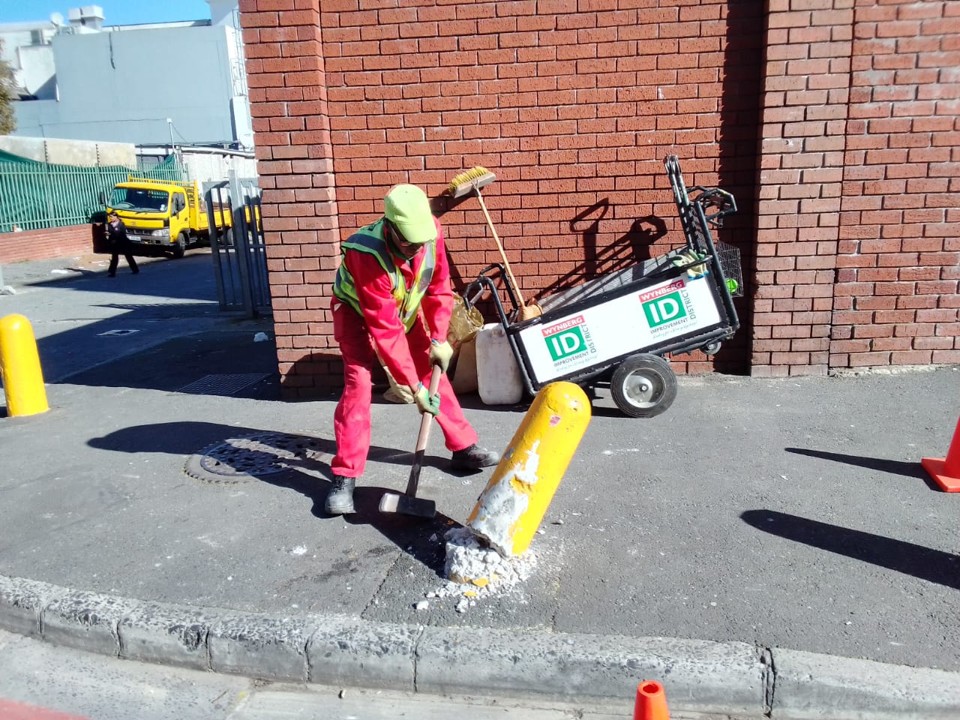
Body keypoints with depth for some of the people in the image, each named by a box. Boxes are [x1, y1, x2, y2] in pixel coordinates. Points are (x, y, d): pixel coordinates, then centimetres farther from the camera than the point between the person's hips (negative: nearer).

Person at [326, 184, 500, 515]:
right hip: (358, 312, -5)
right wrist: (413, 386, -37)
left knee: (434, 370, 4)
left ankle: (463, 447, 18)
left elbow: (439, 286, -11)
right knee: (358, 382, -20)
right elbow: (384, 329, -39)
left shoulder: (430, 229, -26)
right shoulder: (367, 255, -40)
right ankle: (345, 476, -12)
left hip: (405, 308, 5)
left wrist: (438, 339, -20)